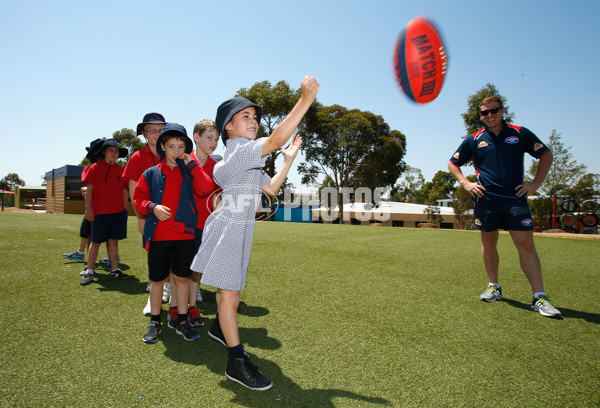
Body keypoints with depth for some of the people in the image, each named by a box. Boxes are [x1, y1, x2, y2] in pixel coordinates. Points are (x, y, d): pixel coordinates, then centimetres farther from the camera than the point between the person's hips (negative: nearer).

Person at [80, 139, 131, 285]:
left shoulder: (120, 170, 9)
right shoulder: (95, 168, 1)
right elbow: (89, 189, -1)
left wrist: (125, 210, 9)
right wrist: (88, 209, -5)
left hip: (118, 212, 3)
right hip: (99, 212, -2)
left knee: (113, 241, 9)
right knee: (95, 242, 3)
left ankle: (115, 270, 17)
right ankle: (89, 272, 14)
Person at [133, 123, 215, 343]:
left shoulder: (189, 172, 5)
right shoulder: (151, 174, 5)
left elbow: (205, 188, -11)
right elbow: (138, 198, 5)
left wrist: (192, 164, -11)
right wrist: (152, 207, -14)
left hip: (184, 234, 1)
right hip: (158, 235, 0)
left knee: (182, 277, 9)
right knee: (157, 279, 10)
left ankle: (182, 321, 25)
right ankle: (154, 322, 28)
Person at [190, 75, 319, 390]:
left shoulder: (250, 159, 17)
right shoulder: (238, 151, -15)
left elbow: (271, 188, 16)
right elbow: (276, 139, -30)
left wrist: (289, 159, 14)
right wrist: (306, 99, -32)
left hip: (241, 229, 10)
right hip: (228, 228, -10)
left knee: (229, 287, 23)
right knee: (230, 292, -4)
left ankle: (220, 328, 46)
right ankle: (237, 362, 4)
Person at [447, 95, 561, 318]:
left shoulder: (520, 133, 6)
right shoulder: (474, 140, 7)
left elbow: (546, 154, 15)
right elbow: (452, 163, 16)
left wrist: (535, 183, 6)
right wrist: (466, 183, 3)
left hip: (515, 198, -1)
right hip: (486, 199, 1)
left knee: (526, 244, -6)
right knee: (488, 243, 8)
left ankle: (539, 297, 0)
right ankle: (493, 287, 23)